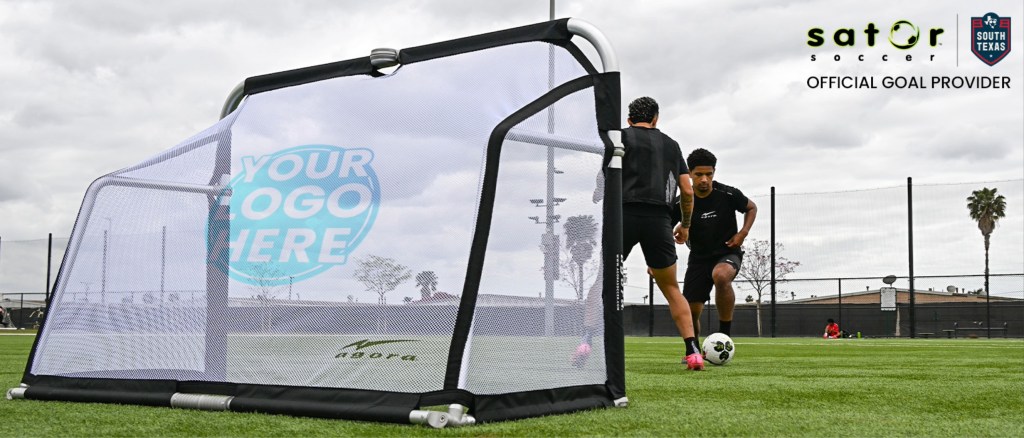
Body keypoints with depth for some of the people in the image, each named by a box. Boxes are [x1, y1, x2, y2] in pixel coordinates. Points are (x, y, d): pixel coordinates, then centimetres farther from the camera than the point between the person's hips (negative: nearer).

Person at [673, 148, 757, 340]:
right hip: (698, 258, 3)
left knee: (721, 275, -39)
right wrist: (678, 229, -18)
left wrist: (743, 233, -5)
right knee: (691, 313, -3)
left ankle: (725, 334, -25)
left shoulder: (728, 194, -11)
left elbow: (751, 208, 9)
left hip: (728, 253, -3)